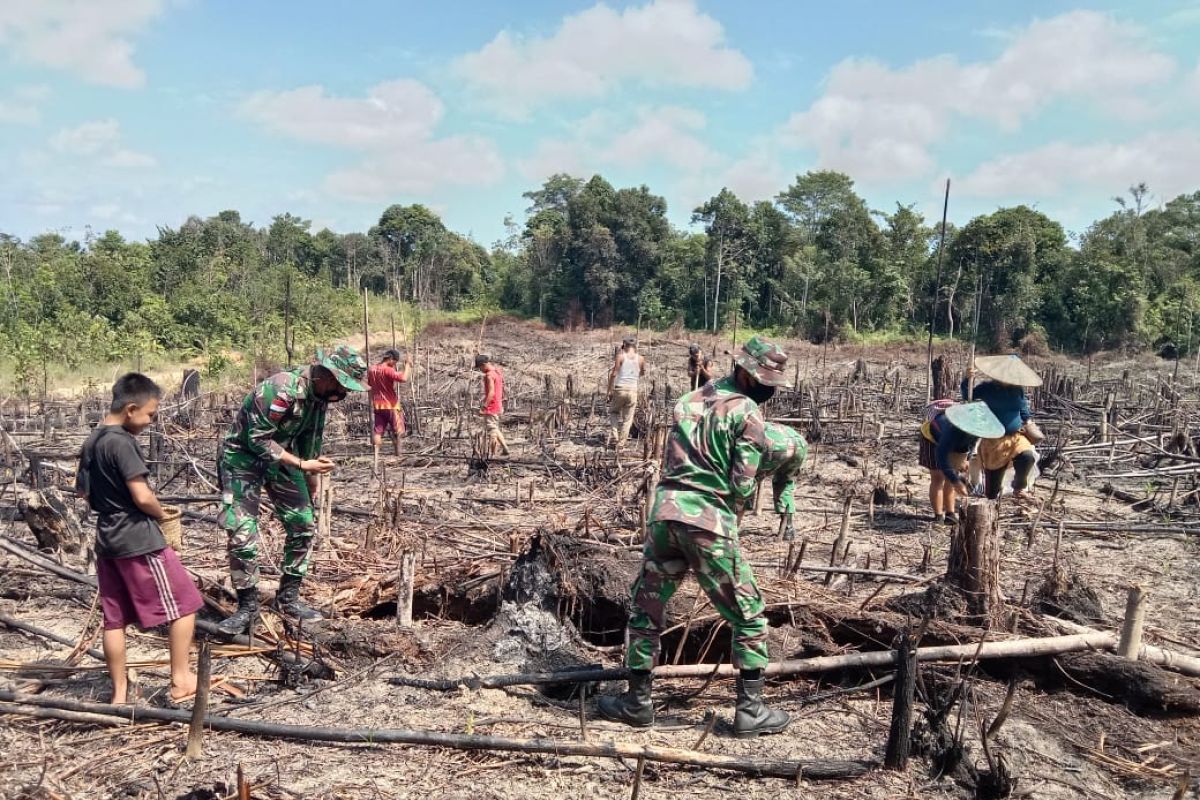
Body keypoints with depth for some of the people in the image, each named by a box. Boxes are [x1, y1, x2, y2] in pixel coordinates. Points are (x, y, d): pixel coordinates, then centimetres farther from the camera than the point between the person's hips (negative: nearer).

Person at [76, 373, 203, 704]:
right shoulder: (122, 442, -18)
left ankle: (120, 692, 19)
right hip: (139, 541, -9)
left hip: (107, 540, 9)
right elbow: (142, 497, -23)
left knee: (114, 618, 12)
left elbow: (82, 490, 21)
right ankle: (180, 681, 4)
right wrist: (162, 514, -5)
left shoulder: (91, 442, 10)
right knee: (183, 606, 1)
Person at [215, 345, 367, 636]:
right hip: (244, 456, -7)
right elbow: (257, 438, -28)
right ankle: (247, 605, 6)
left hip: (281, 456, 8)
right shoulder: (282, 388, -30)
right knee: (243, 534, -11)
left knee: (304, 525, 3)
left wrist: (313, 477, 17)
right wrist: (301, 465, -30)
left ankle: (288, 598, 15)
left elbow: (311, 439, 11)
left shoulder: (320, 394, -4)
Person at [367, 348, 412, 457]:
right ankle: (398, 455, 11)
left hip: (377, 406, 6)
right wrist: (407, 364, -19)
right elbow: (403, 378, -30)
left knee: (377, 431, 2)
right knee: (396, 432, 7)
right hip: (391, 406, -6)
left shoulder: (371, 370, 8)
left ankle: (376, 454, -8)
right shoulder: (388, 370, -16)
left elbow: (370, 385, 22)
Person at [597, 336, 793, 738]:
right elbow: (742, 485, -7)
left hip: (666, 509, 6)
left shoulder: (690, 399, 18)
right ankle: (750, 709, 15)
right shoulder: (747, 412, -3)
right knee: (749, 616, 11)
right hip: (709, 519, -5)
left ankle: (637, 701, 23)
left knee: (647, 606, 17)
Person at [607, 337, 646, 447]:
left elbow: (613, 374, -8)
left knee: (613, 412, 20)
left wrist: (609, 390, -3)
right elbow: (643, 373, 20)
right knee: (627, 419, 10)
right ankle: (621, 443, 11)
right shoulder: (640, 358, 3)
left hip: (620, 389, -1)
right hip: (633, 390, 1)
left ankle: (614, 436, 6)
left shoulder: (620, 356, -4)